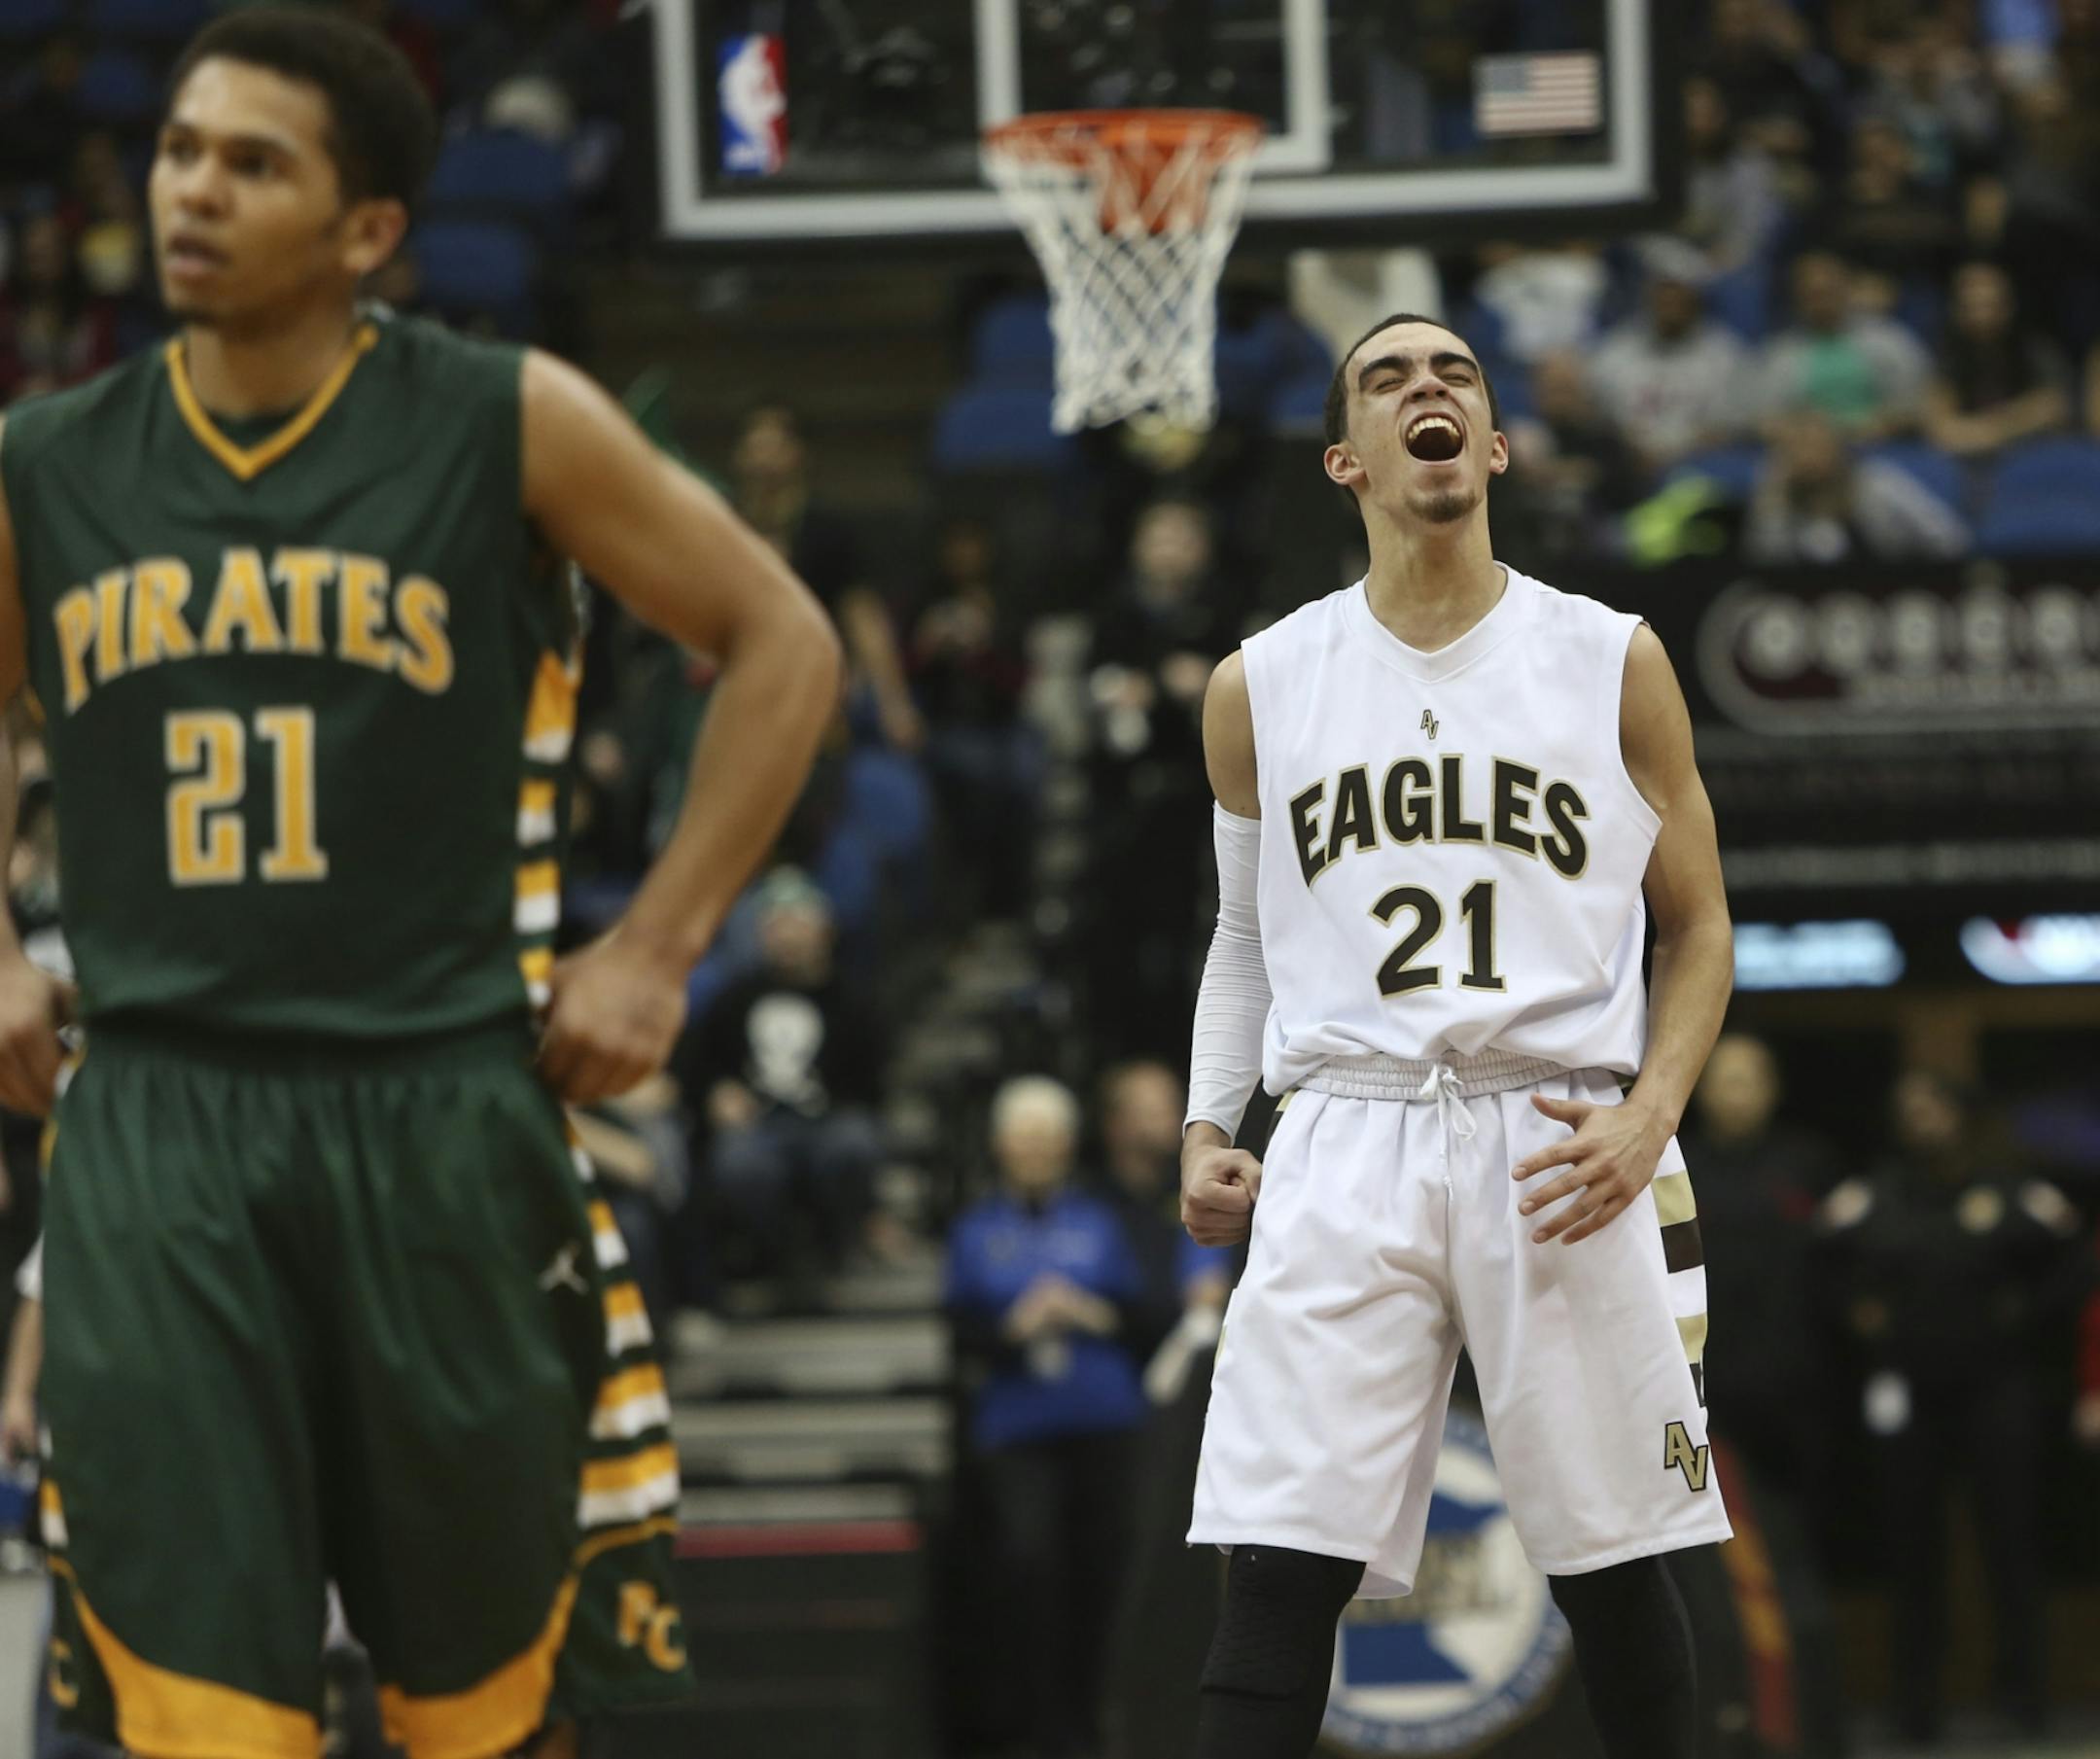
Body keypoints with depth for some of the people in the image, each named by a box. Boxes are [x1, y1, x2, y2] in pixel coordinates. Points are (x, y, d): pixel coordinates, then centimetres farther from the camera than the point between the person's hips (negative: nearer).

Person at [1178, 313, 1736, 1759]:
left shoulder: (1613, 665, 5)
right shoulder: (1261, 689, 9)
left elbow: (1699, 931, 9)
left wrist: (1647, 1119, -7)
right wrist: (1207, 1126, 5)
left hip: (1559, 1146, 0)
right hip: (1344, 1150, 0)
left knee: (1616, 1571, 4)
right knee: (1277, 1570, -9)